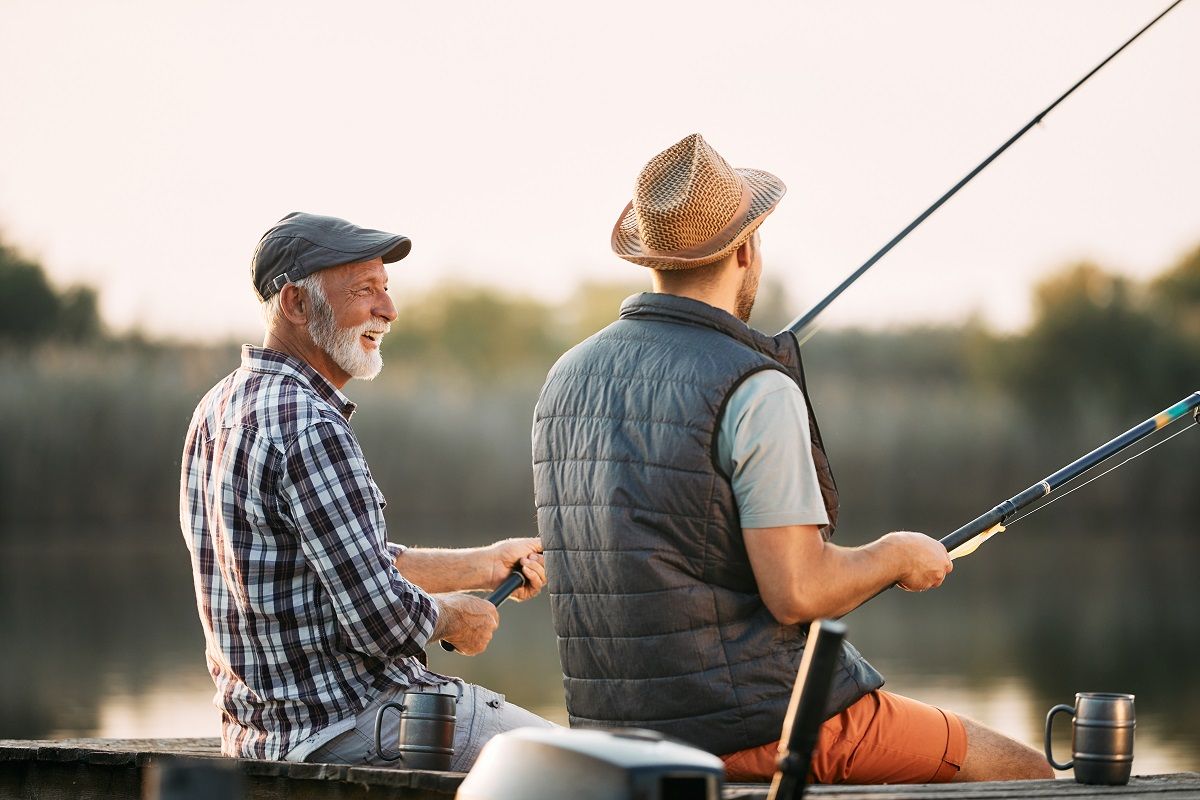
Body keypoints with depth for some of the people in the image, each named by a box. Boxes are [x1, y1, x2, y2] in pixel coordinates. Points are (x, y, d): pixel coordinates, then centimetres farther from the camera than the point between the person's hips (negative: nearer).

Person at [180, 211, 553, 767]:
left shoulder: (220, 407, 10)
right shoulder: (307, 427, -22)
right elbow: (383, 620, -24)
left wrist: (485, 565, 14)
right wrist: (457, 616, -4)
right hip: (343, 727, -10)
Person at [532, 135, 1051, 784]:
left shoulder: (568, 378, 7)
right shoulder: (756, 391, -17)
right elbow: (797, 593, -21)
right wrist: (898, 556, -2)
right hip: (760, 726, -8)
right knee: (1023, 776, 7)